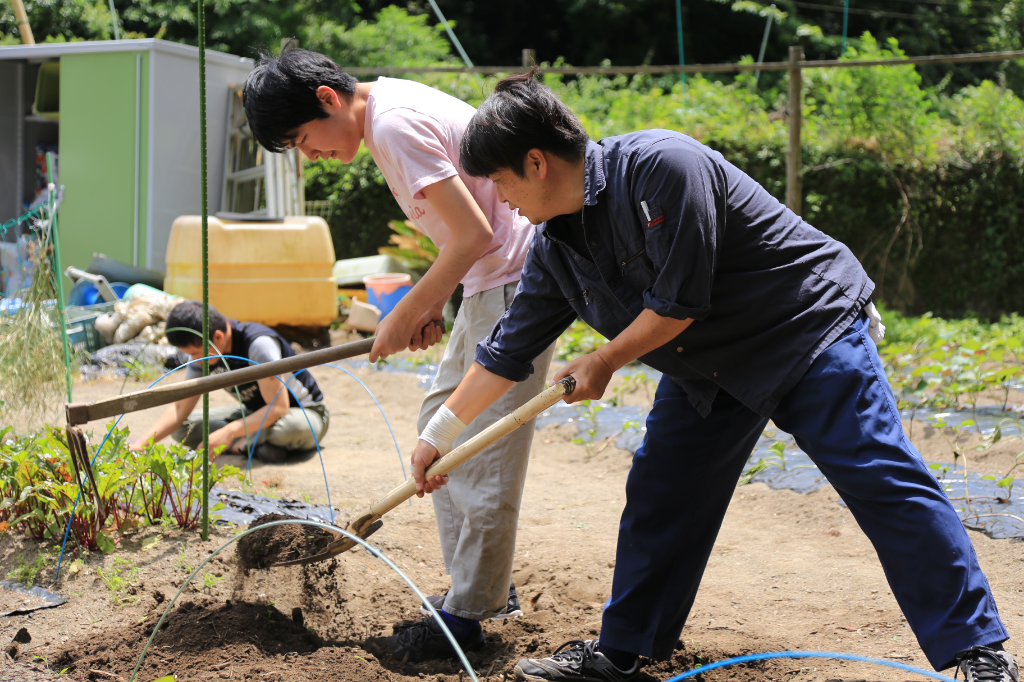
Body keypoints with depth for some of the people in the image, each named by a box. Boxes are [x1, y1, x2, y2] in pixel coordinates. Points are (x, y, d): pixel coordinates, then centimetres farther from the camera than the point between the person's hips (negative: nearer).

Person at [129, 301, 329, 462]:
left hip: (306, 412, -7)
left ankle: (243, 443, -16)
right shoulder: (203, 350, -9)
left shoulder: (258, 344, -30)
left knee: (295, 427, -44)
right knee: (182, 428, -10)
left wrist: (228, 433, -40)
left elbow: (278, 407, -32)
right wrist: (142, 443, -21)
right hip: (258, 413, 7)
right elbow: (181, 408, -6)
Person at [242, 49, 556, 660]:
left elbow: (473, 236, -21)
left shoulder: (394, 124, -18)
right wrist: (431, 306, 8)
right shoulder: (395, 106, 13)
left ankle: (466, 616, 3)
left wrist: (406, 316, -11)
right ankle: (489, 588, 22)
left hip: (516, 278, -11)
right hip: (491, 281, 11)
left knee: (483, 450, -6)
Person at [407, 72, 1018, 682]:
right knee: (658, 496, 6)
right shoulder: (556, 247, -1)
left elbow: (677, 304, -25)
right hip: (707, 368, 8)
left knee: (883, 483, -12)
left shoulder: (660, 164, -27)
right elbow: (507, 352, 10)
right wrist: (438, 434, 14)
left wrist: (602, 363, -10)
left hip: (811, 328, -8)